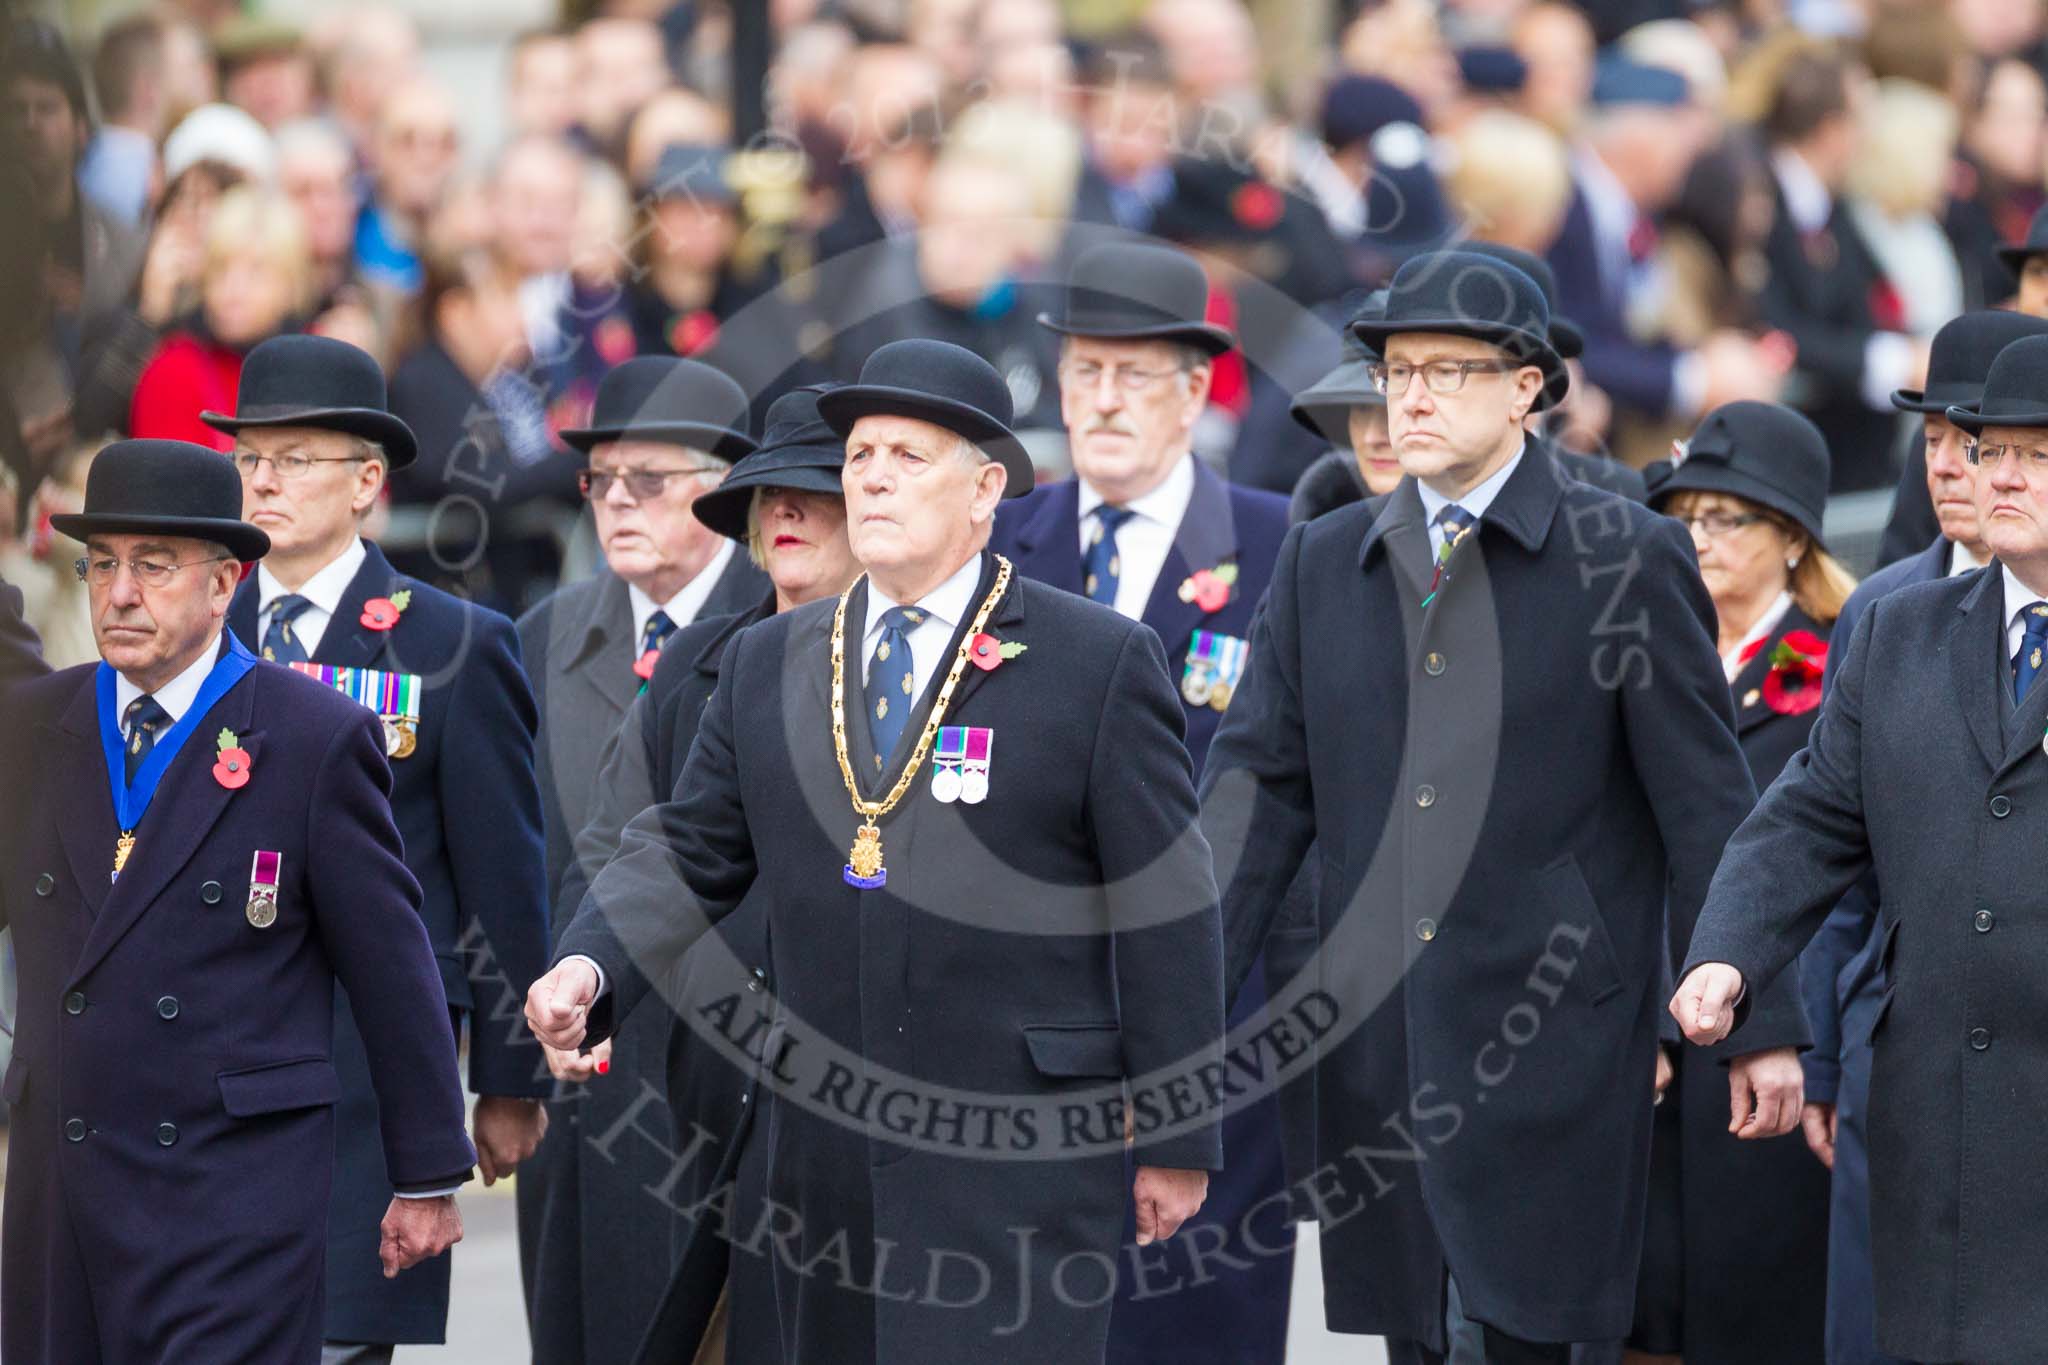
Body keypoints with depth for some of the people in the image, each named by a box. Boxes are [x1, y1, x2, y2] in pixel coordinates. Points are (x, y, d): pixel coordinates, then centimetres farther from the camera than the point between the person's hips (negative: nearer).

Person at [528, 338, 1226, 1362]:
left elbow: (1166, 912, -1)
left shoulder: (1101, 662, 0)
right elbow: (688, 854, 11)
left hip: (1015, 1165, -4)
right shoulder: (766, 664, 13)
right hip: (814, 1156, 4)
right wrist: (589, 967, -11)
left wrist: (1176, 1142, -3)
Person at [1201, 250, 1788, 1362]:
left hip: (1551, 1035, -4)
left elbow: (1704, 800, -2)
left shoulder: (1625, 559, -1)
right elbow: (1260, 782, 9)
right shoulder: (1323, 563, 11)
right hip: (1375, 1040, 4)